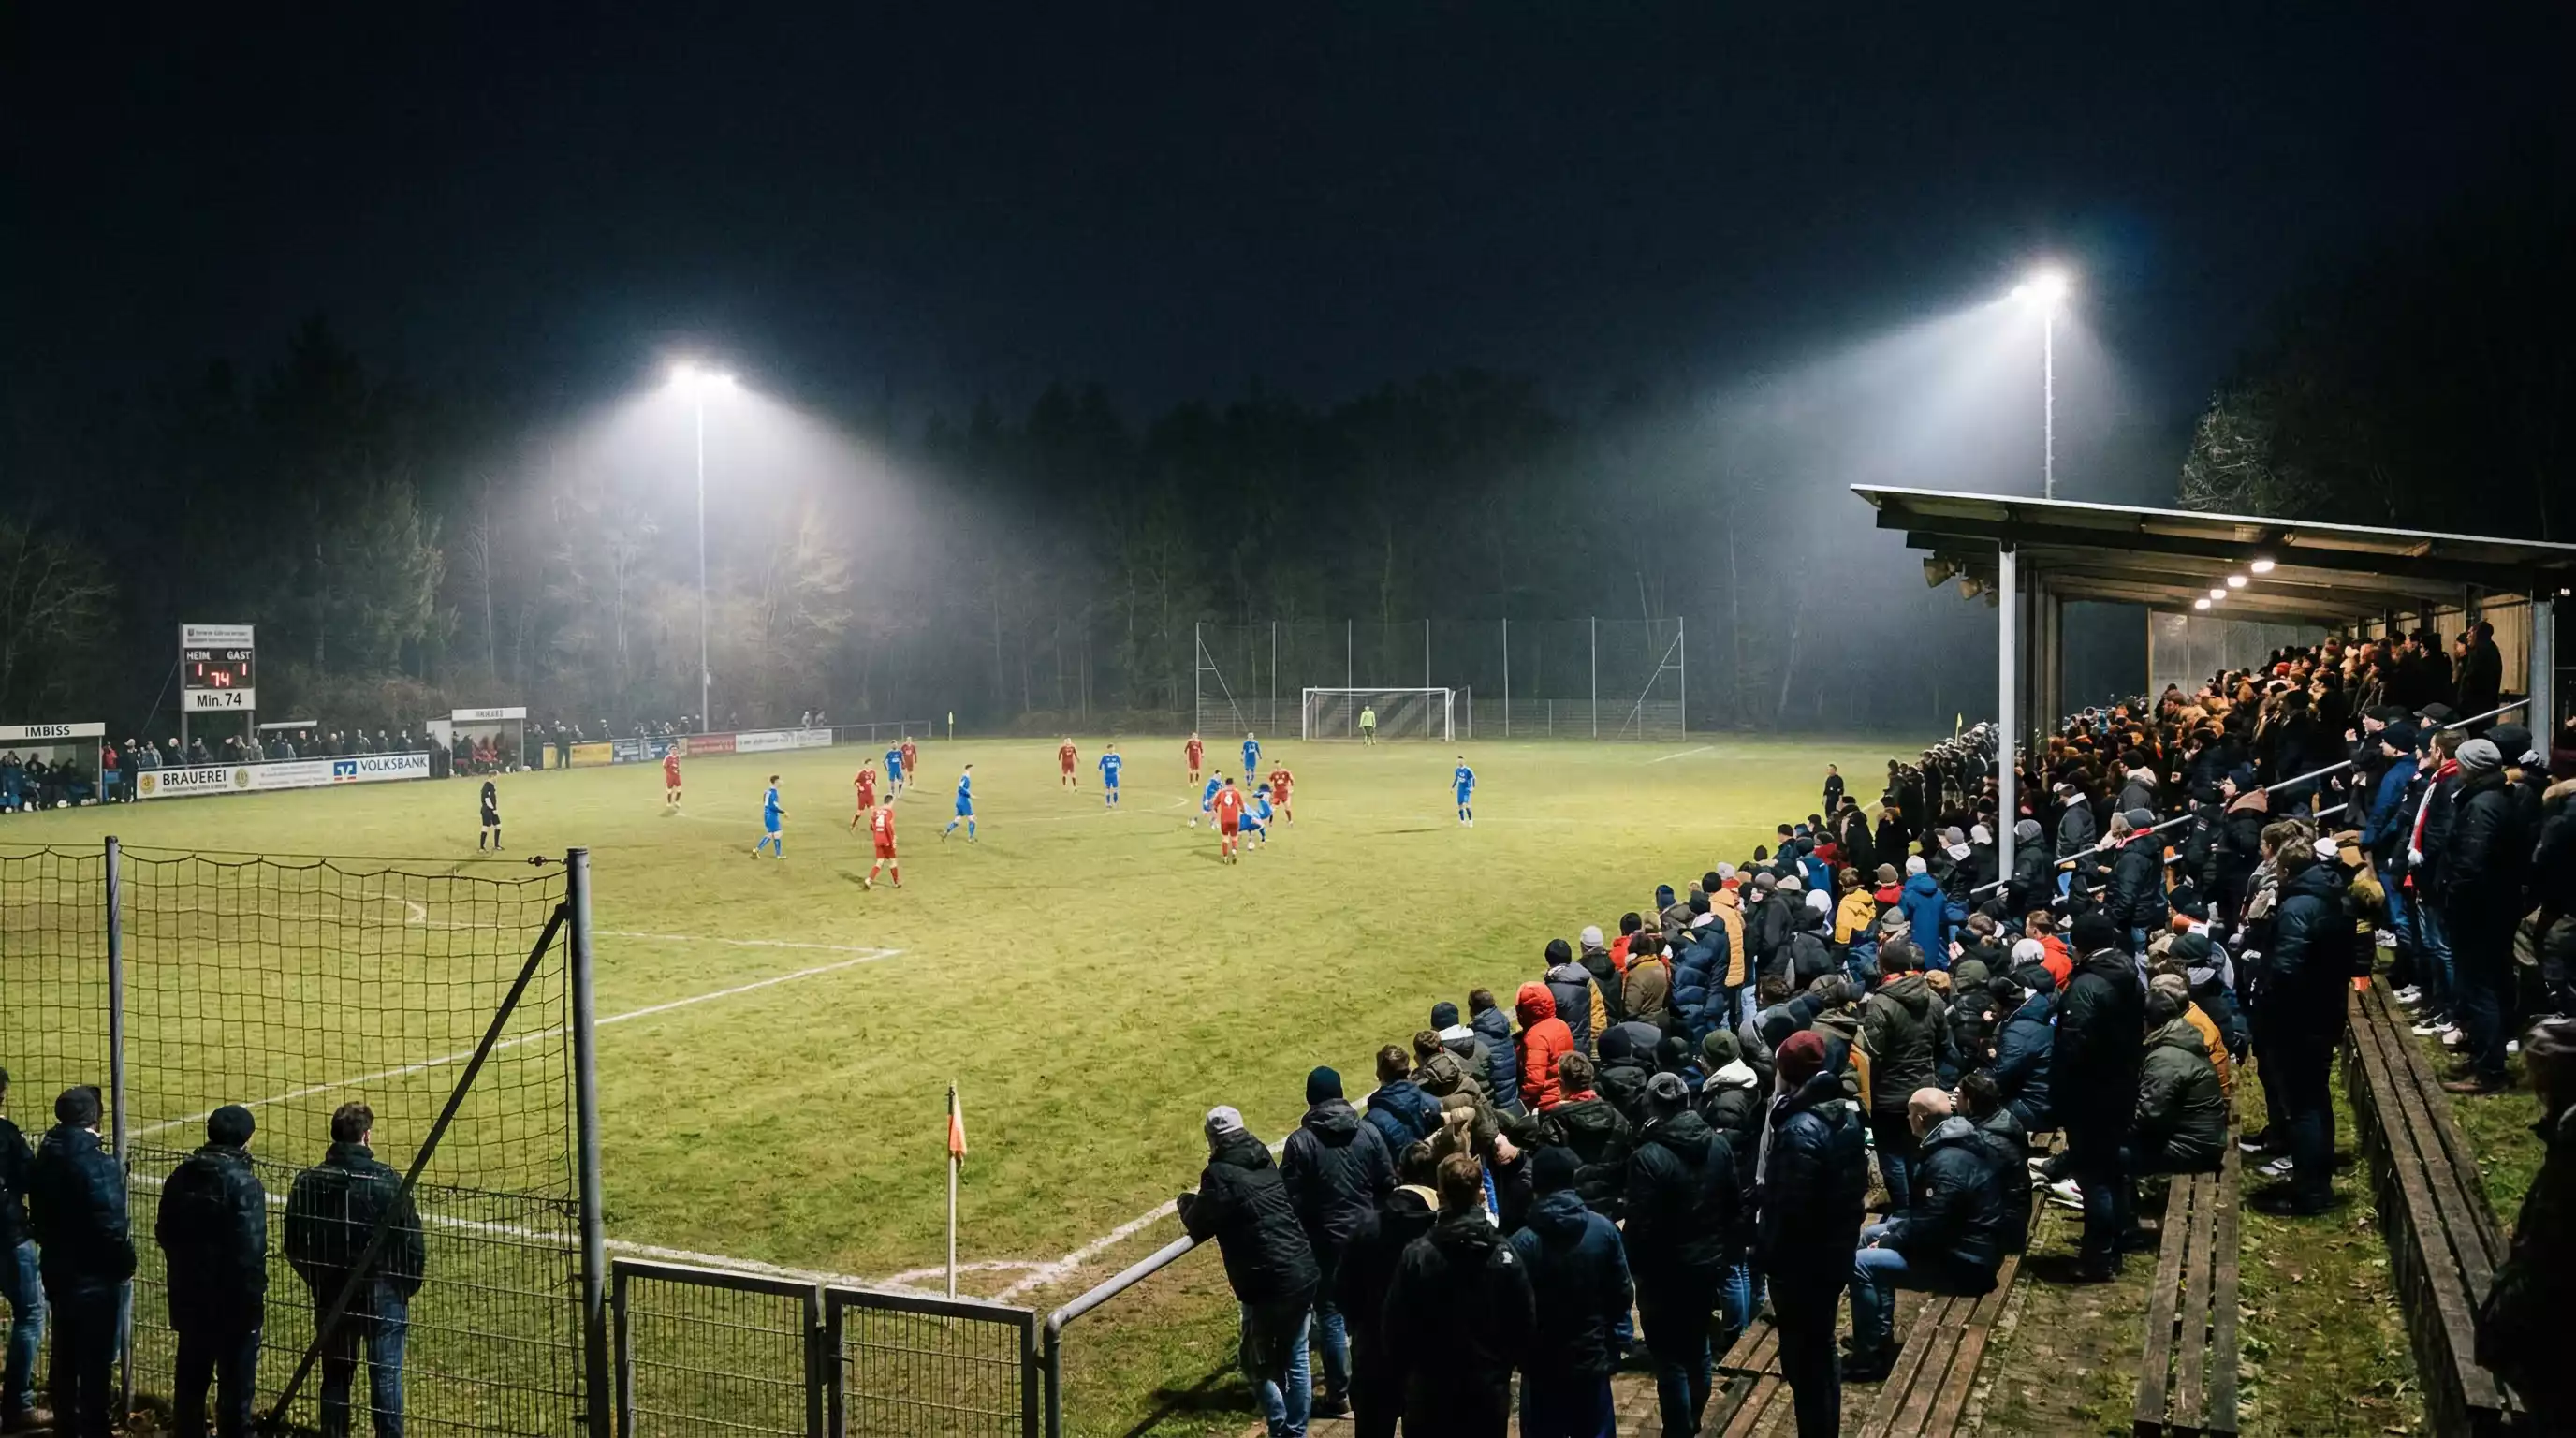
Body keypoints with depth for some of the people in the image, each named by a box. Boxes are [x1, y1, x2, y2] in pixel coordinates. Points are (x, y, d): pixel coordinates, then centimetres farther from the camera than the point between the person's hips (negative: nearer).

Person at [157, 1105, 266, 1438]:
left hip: (190, 1294, 7)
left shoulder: (181, 1176, 2)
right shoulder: (243, 1182, -19)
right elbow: (251, 1247, -21)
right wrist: (257, 1291, -11)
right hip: (234, 1298, -7)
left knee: (190, 1378, 18)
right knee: (236, 1384, 4)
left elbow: (164, 1232, 12)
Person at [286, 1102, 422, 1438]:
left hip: (330, 1296, 4)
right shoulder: (387, 1181, -15)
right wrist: (406, 1287, 5)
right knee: (385, 1376, 4)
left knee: (334, 1376, 15)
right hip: (381, 1294, -3)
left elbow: (294, 1246, 4)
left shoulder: (308, 1182, -4)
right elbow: (412, 1243, -11)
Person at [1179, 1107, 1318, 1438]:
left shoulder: (1220, 1174, -11)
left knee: (1257, 1364, 8)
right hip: (1304, 1272, 8)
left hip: (1269, 1284, -7)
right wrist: (1202, 1202, 28)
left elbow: (1198, 1227, -2)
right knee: (1296, 1360, 17)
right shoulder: (1264, 1162, 11)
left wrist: (1187, 1202, 18)